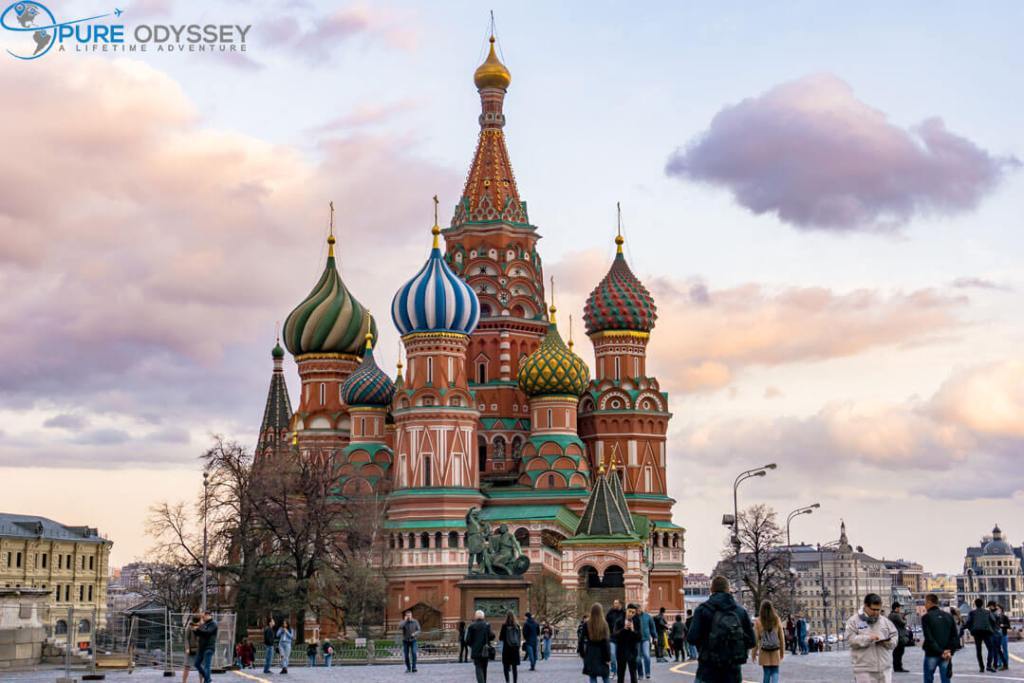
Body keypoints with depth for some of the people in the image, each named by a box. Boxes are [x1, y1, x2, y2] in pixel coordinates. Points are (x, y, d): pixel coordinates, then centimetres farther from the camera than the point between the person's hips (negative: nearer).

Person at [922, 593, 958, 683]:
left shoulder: (926, 617, -7)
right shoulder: (949, 617, 7)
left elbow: (929, 638, -14)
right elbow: (955, 636, 3)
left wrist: (940, 652, -12)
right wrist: (950, 651, -4)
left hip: (931, 655, -4)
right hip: (947, 655, 4)